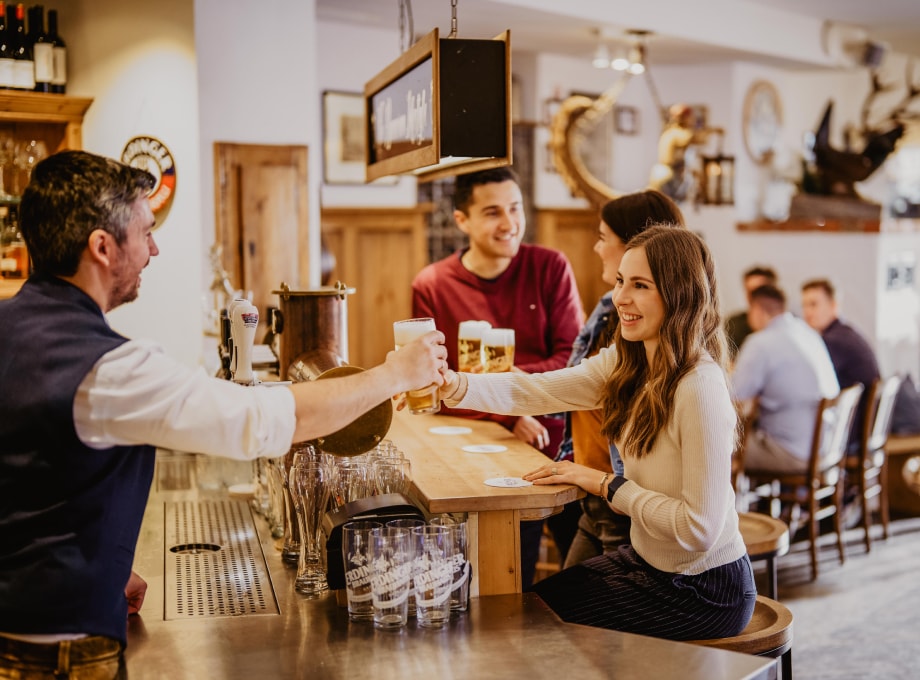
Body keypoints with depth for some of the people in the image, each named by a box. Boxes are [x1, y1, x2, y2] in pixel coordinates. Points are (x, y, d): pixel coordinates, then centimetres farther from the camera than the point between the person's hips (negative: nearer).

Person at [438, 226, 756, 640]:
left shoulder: (701, 389, -28)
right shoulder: (626, 364, -1)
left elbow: (699, 529, -29)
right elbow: (534, 391, -6)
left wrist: (607, 485, -20)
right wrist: (451, 384, -23)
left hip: (702, 591, -7)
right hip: (645, 560, 7)